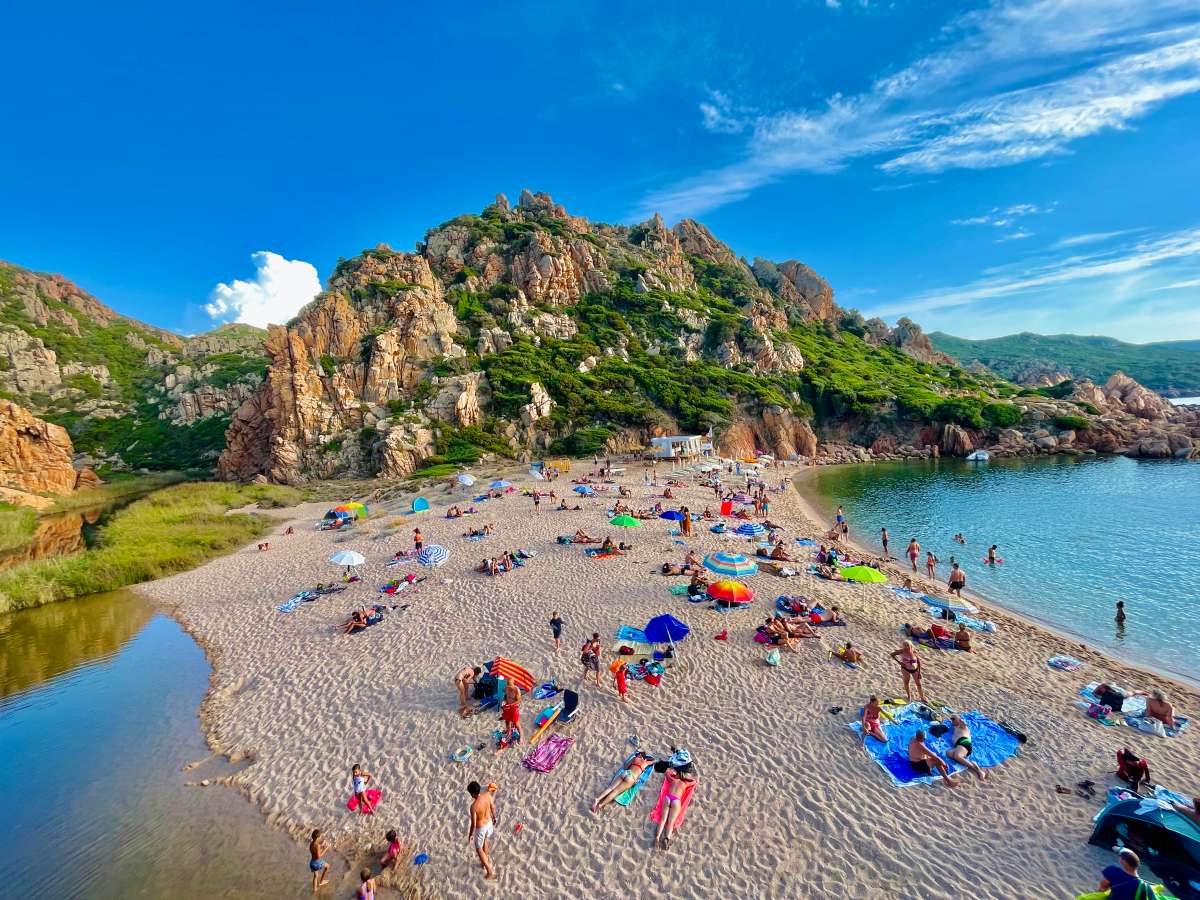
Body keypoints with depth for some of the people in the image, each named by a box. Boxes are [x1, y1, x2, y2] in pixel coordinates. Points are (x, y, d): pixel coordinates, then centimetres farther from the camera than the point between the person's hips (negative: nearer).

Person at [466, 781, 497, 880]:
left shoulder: (474, 806, -36)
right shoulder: (487, 795, -21)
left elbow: (473, 824, -25)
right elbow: (493, 807, -2)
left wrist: (470, 835, -6)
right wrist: (494, 817, 17)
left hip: (480, 828, -5)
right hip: (489, 823, 5)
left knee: (479, 849, 19)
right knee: (485, 840, 33)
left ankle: (490, 871, 22)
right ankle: (485, 860, 56)